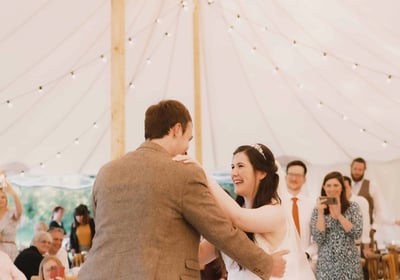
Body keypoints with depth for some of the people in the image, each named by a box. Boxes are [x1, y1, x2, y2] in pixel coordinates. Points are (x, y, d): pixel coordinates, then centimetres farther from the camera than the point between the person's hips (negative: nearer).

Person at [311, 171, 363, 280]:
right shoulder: (318, 210, 2)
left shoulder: (353, 207, 2)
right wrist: (320, 213, -13)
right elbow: (318, 239, -7)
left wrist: (339, 215, -14)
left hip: (349, 263, 0)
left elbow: (357, 234, -8)